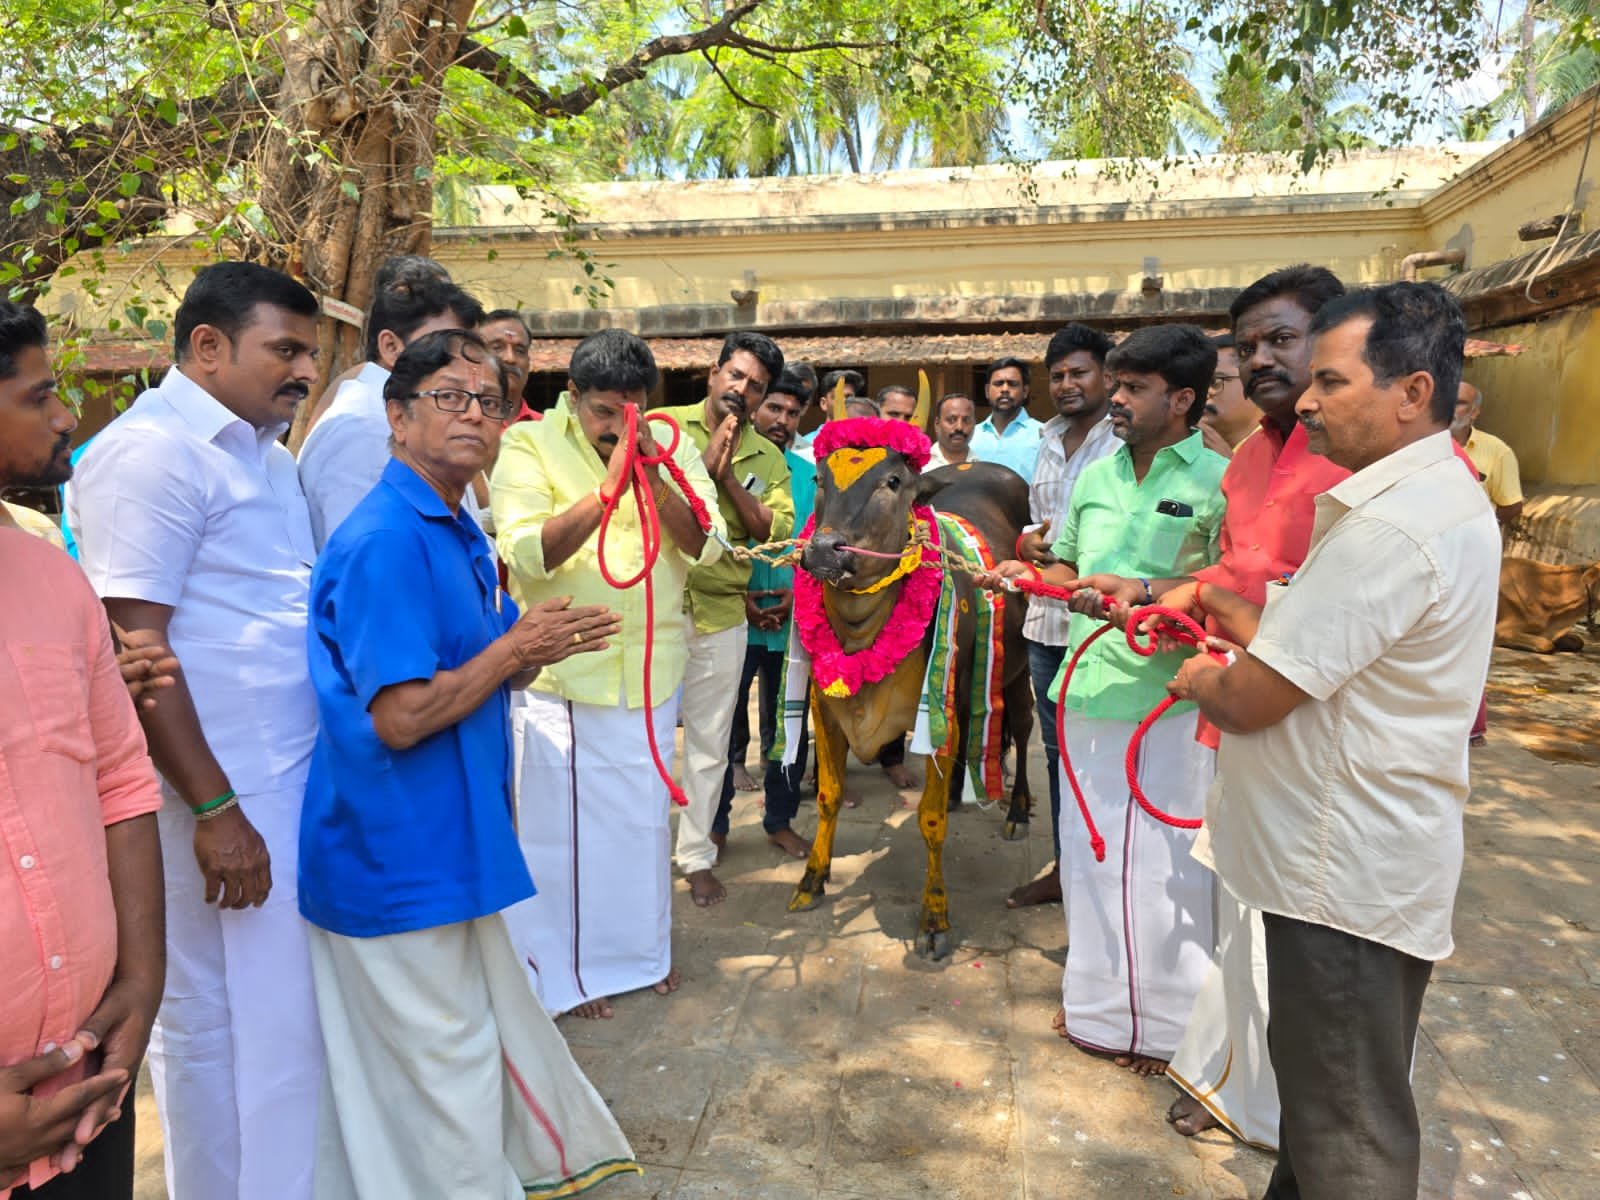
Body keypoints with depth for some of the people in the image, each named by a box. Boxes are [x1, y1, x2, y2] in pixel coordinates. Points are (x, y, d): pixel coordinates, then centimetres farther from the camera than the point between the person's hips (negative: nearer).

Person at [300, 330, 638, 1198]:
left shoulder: (458, 534, 10)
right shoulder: (386, 540, -21)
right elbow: (401, 717, -25)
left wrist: (533, 648, -4)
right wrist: (514, 648, -15)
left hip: (445, 848, 10)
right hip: (399, 859, -10)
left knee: (493, 1024, 25)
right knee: (443, 1065, 8)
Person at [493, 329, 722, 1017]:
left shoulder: (670, 446, 3)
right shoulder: (528, 445, -7)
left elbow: (706, 547, -4)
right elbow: (528, 553, -19)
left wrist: (656, 484, -19)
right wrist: (606, 491, -28)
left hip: (651, 667, 4)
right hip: (562, 669, -3)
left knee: (646, 814, 17)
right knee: (562, 822, 5)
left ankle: (641, 947, 38)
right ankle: (562, 969, 26)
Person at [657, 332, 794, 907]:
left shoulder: (768, 459, 7)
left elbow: (777, 533, -4)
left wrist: (728, 476, -13)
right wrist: (702, 464, -16)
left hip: (720, 614, 2)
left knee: (708, 742, 12)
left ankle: (696, 856, 27)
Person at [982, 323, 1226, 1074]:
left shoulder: (1216, 481, -10)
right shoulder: (1096, 477, 11)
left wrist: (1140, 595, -24)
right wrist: (1028, 573, 1)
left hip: (1171, 703, -6)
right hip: (1091, 693, 6)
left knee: (1164, 865, 5)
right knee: (1090, 853, 16)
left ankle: (1168, 1023, 26)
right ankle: (1100, 1002, 35)